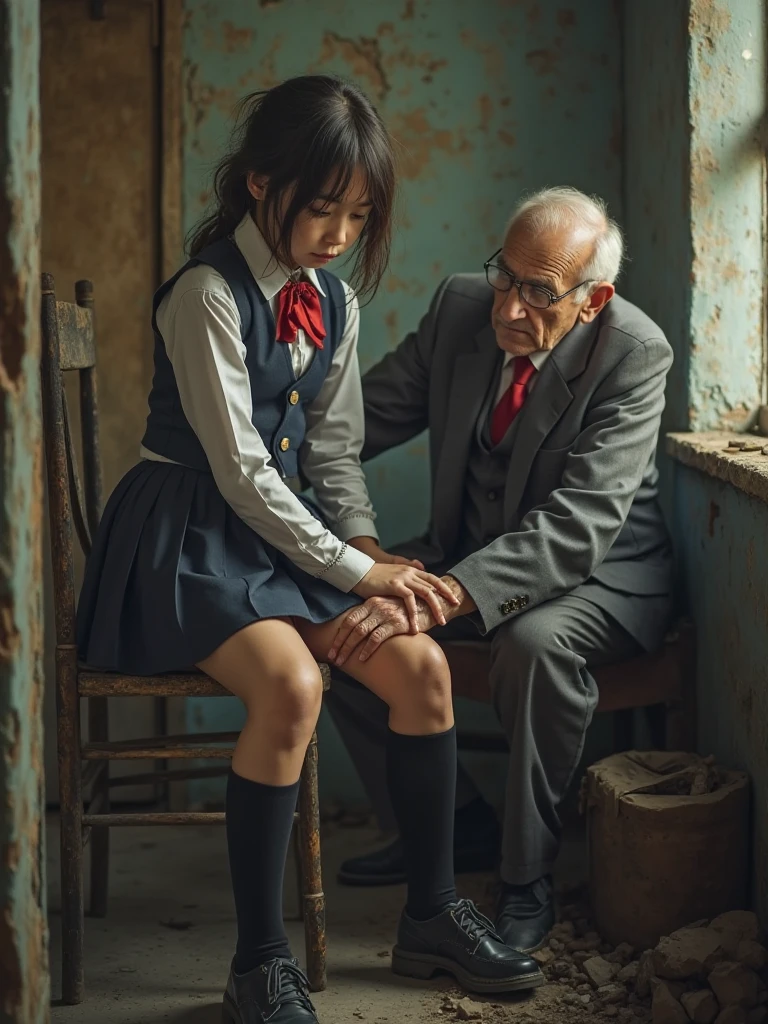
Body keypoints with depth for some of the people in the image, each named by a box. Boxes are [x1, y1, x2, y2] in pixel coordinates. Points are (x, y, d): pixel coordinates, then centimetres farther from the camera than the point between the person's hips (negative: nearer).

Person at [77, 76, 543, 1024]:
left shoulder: (333, 302, 7)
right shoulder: (207, 294, -17)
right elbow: (241, 469, -19)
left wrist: (367, 544, -5)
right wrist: (354, 571, -17)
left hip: (283, 529, 7)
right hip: (191, 536, -7)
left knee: (421, 664, -12)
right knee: (290, 687, -31)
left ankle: (431, 913, 5)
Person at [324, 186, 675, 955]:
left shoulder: (634, 355, -25)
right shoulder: (461, 305, -7)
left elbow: (577, 529, -34)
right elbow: (371, 410, 1)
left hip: (599, 572, -6)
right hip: (470, 550, 6)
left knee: (534, 643, -38)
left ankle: (526, 882, -16)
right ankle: (451, 825, 3)